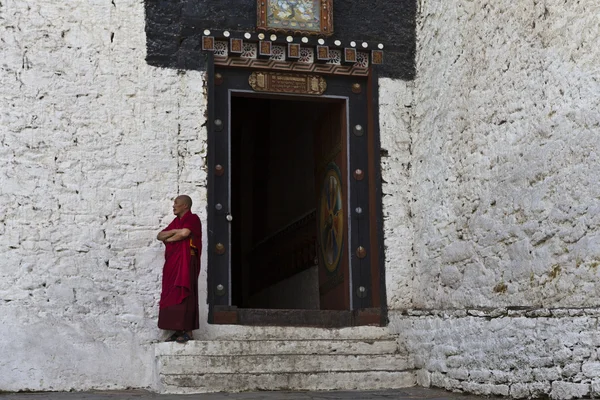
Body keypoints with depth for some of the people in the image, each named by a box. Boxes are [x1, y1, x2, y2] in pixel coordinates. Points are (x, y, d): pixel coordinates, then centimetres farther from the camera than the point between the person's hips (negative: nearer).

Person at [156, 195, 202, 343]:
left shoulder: (192, 218, -2)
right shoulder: (176, 221, 21)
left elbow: (184, 233, -20)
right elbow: (159, 236, 13)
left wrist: (168, 239, -3)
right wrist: (174, 231, -6)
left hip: (185, 262, -8)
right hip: (172, 263, 8)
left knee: (183, 296, -10)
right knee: (172, 296, 4)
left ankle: (187, 331, -10)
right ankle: (178, 331, 6)